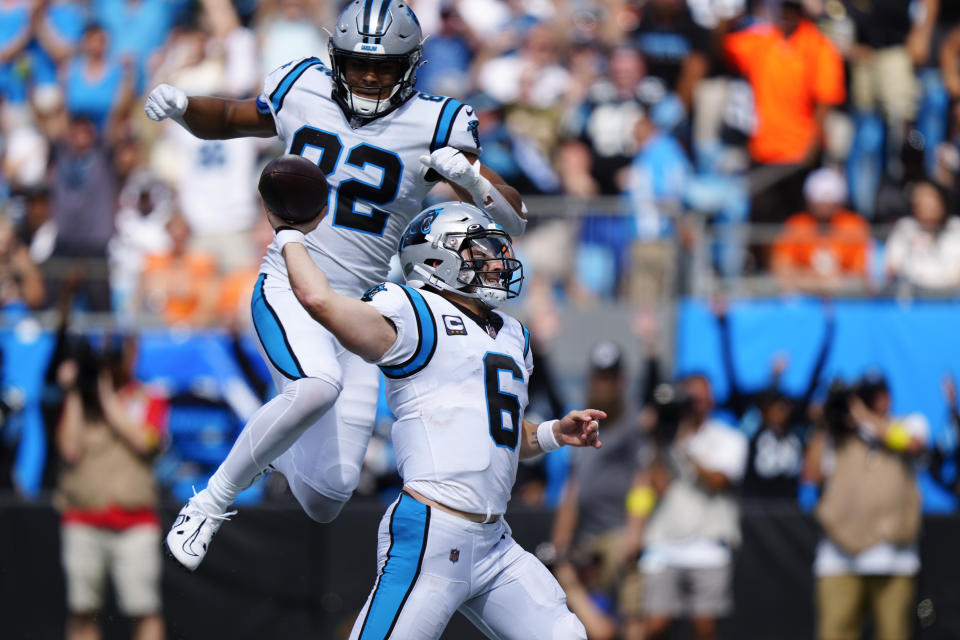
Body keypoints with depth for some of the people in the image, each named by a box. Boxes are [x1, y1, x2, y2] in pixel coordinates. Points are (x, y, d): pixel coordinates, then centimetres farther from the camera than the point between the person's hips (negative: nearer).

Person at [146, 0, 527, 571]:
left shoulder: (432, 127, -5)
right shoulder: (304, 94, 0)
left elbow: (514, 222, -9)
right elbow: (225, 120, 19)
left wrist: (470, 175, -28)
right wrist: (181, 105, -3)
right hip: (288, 292, -2)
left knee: (325, 501, 2)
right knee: (318, 387, -37)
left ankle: (281, 449, 39)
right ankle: (213, 500, -20)